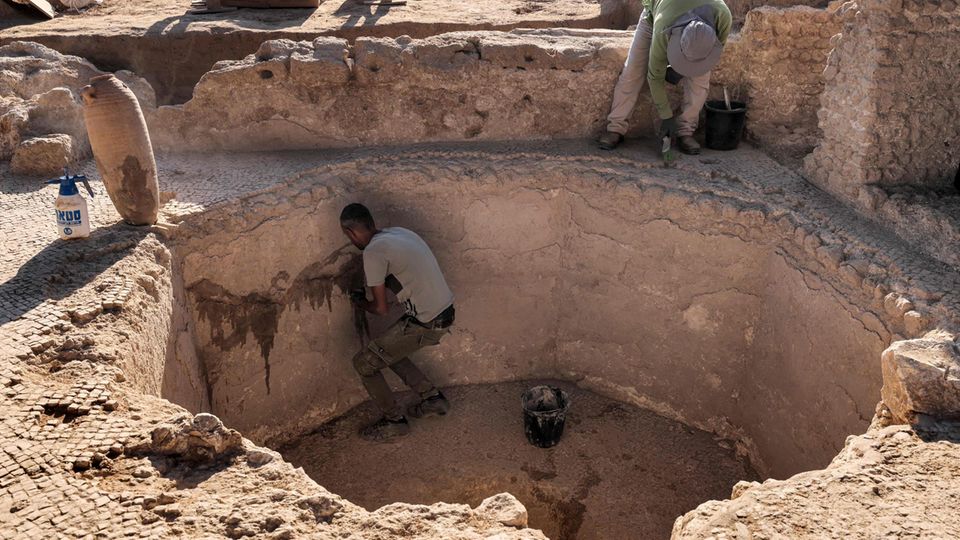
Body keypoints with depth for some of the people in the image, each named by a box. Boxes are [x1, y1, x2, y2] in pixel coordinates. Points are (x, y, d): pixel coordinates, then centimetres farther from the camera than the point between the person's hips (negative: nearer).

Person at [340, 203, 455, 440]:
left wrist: (361, 302, 10)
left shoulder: (373, 251, -16)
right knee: (389, 350, 27)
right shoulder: (397, 232, 10)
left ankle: (394, 421, 17)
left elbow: (381, 308, -10)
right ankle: (432, 397, 31)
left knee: (364, 363, 4)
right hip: (444, 313, 9)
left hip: (426, 323, -9)